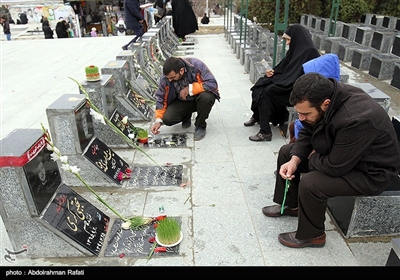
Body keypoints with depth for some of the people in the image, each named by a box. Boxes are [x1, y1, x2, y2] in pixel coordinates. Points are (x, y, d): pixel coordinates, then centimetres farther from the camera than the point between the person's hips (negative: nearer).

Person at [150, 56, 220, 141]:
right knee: (167, 119, -20)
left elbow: (213, 83, -30)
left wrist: (190, 89, -30)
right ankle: (187, 116, 15)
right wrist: (158, 120, -15)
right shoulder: (165, 78, -17)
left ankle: (200, 126, -10)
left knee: (206, 97, -38)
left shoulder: (196, 65, -28)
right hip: (182, 101, 3)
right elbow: (161, 98, -6)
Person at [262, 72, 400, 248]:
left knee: (310, 184, -29)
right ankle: (290, 204, 23)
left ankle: (311, 236, -1)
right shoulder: (323, 95, -15)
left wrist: (312, 157, -13)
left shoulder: (357, 119, -39)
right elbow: (307, 132, -1)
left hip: (370, 172, -8)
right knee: (286, 152, 5)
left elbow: (335, 167, -32)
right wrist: (294, 160, -15)